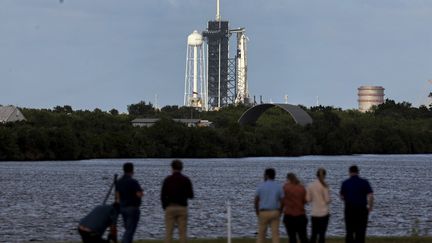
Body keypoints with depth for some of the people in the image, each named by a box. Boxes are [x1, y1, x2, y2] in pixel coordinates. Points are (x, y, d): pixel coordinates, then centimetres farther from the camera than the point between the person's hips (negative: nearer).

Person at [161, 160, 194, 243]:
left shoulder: (167, 179, -3)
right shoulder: (186, 180, -1)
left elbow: (163, 196, -4)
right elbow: (191, 195, 1)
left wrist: (164, 207, 11)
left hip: (170, 207, 0)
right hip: (182, 208, 1)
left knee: (168, 232, 3)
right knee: (182, 233, 3)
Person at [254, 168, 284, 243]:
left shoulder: (261, 186, -5)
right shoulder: (279, 186, 1)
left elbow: (256, 200, -4)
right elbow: (282, 201, -2)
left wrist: (257, 212, 9)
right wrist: (279, 212, 9)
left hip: (263, 212, -2)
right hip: (275, 212, 2)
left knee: (261, 234, 8)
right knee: (275, 233, 2)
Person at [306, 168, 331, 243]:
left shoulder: (310, 185, 1)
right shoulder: (324, 185, -10)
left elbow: (308, 199, 2)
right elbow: (327, 200, -10)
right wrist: (328, 201, 12)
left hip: (314, 213, 3)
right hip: (324, 212, -3)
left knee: (314, 234, 10)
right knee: (322, 233, 1)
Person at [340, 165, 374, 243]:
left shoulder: (345, 183, -1)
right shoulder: (364, 182, -3)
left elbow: (342, 197, 9)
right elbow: (370, 196, -9)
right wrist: (370, 206, 6)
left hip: (349, 209, 1)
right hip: (362, 209, -1)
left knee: (350, 231, 9)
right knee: (361, 232, 4)